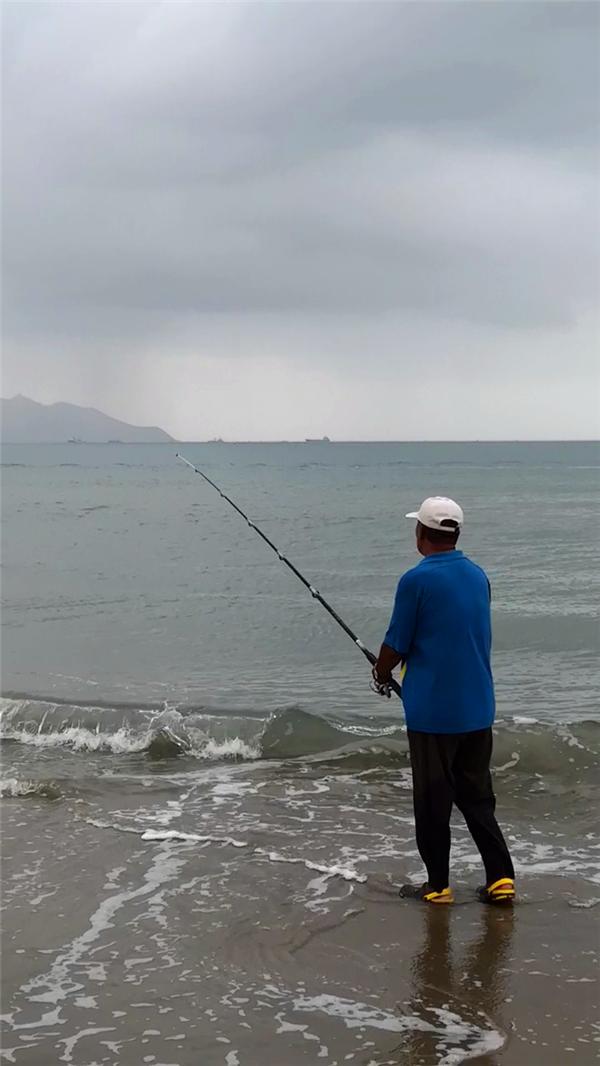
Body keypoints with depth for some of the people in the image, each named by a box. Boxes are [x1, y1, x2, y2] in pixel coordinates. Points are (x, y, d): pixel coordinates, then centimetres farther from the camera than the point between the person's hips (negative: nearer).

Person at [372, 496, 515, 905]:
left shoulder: (417, 580, -14)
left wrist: (382, 676, 12)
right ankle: (501, 878, 7)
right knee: (477, 795, 13)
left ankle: (438, 885, 13)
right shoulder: (478, 576, 7)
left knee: (433, 801, 5)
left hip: (432, 710, -6)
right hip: (477, 707, 6)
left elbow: (396, 645, -10)